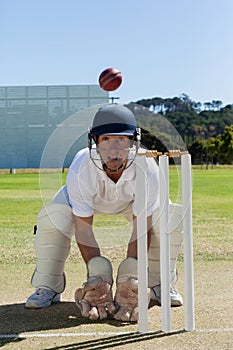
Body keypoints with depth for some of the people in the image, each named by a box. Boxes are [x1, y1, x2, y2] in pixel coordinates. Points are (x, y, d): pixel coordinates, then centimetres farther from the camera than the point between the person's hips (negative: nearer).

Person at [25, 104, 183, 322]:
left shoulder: (147, 169, -37)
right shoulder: (80, 171, -38)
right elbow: (84, 229, -33)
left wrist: (130, 277, -40)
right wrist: (97, 277, -40)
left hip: (133, 201, 1)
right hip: (88, 200, -1)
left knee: (171, 217, -25)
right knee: (52, 218, -29)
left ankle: (159, 285, -1)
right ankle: (48, 288, -5)